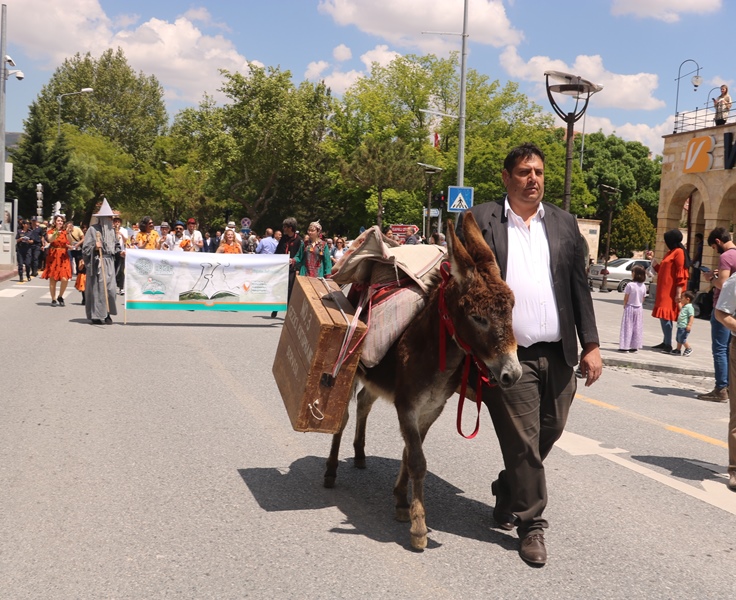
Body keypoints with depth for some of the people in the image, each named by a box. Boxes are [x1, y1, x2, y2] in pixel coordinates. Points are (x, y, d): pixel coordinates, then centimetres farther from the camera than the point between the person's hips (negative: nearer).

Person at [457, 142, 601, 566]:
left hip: (558, 354, 4)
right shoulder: (480, 221, 0)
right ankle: (532, 523, 15)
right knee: (523, 440, -1)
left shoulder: (564, 223, 12)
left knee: (548, 435, 13)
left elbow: (579, 287, 11)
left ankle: (507, 497, 37)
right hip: (508, 354, -4)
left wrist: (591, 344, 6)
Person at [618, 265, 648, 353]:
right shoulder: (643, 286, -2)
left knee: (628, 327, 1)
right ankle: (634, 346, 14)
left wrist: (625, 305, 5)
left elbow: (626, 298, -11)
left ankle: (625, 346, 1)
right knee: (637, 328, 10)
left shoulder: (630, 285, -17)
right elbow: (643, 299, 4)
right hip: (639, 308, 4)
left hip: (630, 308, -4)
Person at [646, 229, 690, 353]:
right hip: (664, 290, 10)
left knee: (665, 316, -13)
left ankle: (668, 345, -13)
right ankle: (665, 342, 17)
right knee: (664, 316, 11)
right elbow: (661, 269, 25)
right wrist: (652, 259, 21)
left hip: (670, 291, -10)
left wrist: (679, 293, -21)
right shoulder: (670, 252, 18)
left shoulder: (679, 252, -11)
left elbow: (681, 274, -17)